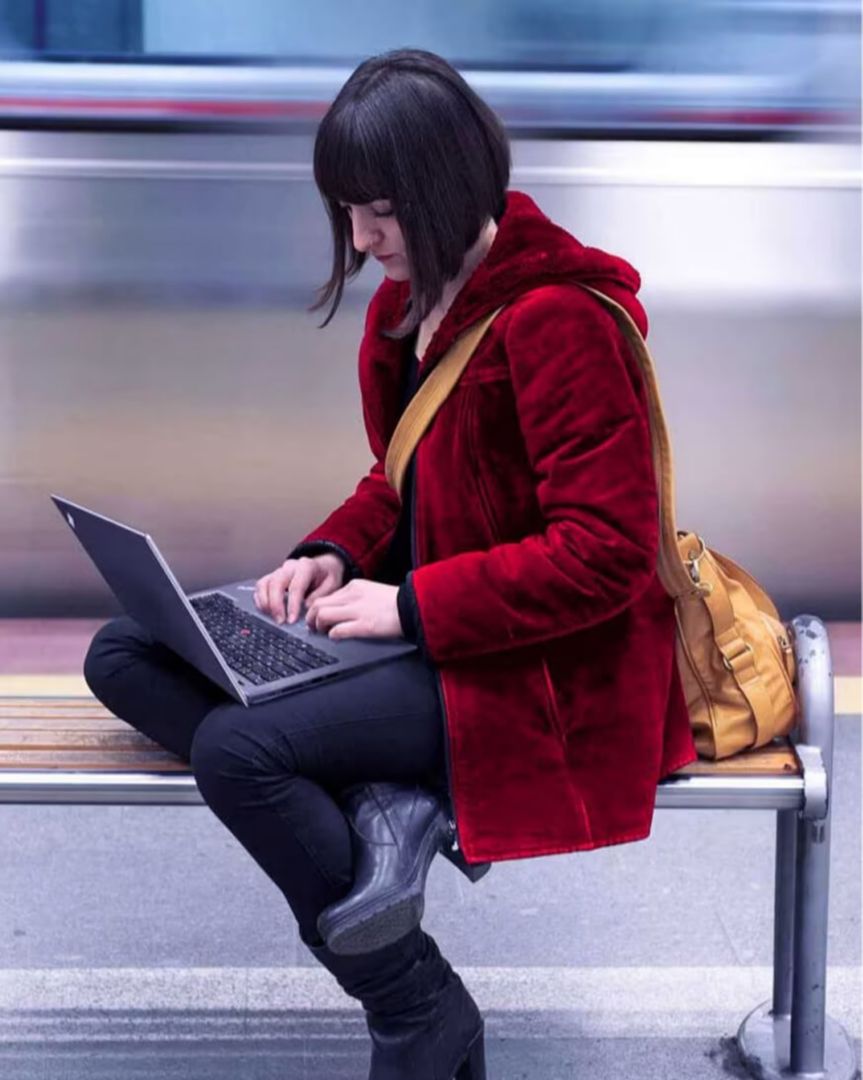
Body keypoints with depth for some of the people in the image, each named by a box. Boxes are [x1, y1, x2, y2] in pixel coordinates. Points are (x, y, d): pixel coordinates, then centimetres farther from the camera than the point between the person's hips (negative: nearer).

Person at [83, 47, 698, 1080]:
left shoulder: (558, 321, -21)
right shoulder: (410, 301, 7)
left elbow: (603, 554, -24)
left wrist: (411, 606, -22)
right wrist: (335, 552, -1)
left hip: (532, 664, -10)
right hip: (417, 623, 10)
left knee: (234, 746, -26)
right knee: (122, 656, -1)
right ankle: (382, 809, -18)